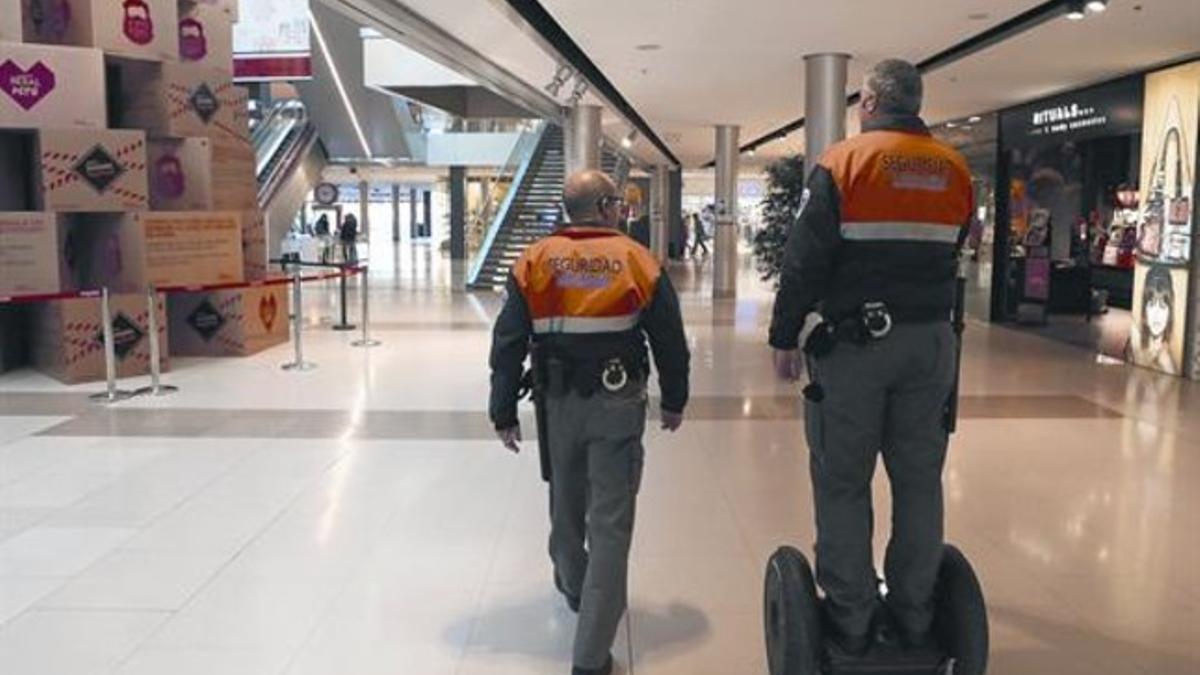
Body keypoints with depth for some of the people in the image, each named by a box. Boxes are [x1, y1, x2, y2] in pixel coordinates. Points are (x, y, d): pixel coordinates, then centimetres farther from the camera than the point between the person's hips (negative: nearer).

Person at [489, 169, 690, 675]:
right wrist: (673, 401, 16)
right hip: (619, 403, -2)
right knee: (611, 524, 1)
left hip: (558, 401, 3)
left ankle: (575, 588, 50)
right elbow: (670, 340, 2)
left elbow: (509, 343, -1)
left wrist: (504, 413, 7)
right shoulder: (637, 260, -4)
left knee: (566, 505, 23)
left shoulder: (535, 260, -1)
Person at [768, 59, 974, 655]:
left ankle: (851, 621, 9)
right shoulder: (955, 168, 8)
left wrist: (785, 337, -5)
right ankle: (914, 616, 21)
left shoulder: (843, 161, -7)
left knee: (843, 483, 3)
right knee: (919, 480, 12)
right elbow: (950, 259, 13)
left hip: (854, 341, -5)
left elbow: (805, 261, -11)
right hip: (931, 342, 5)